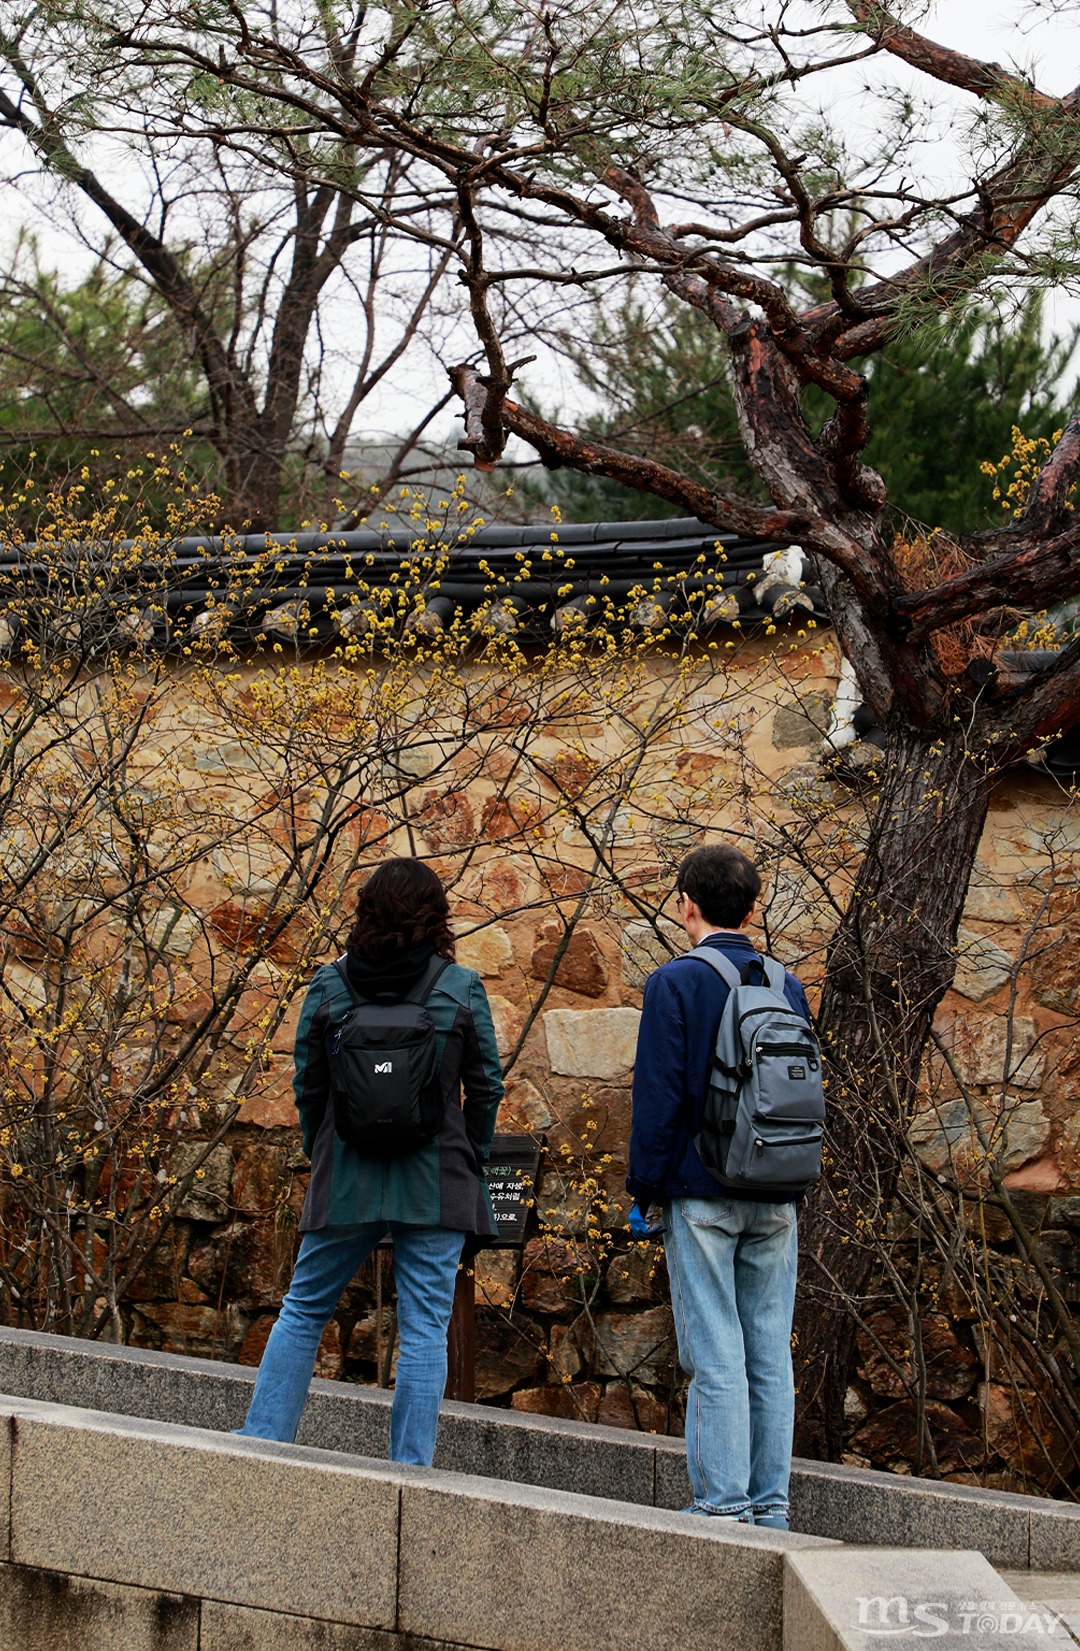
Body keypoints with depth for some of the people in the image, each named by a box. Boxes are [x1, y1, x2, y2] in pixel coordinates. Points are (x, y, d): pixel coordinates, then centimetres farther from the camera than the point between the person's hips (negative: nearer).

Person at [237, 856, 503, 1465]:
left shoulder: (328, 985, 0)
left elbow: (308, 1086, 4)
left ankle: (260, 1442, 16)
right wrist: (470, 1163, 14)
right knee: (425, 1329, 3)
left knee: (303, 1311, 16)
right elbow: (487, 1088, 1)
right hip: (436, 1185, -1)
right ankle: (410, 1469, 3)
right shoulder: (462, 988, -3)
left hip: (345, 1181, 1)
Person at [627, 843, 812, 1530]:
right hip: (776, 1201, 5)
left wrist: (645, 1190, -3)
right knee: (772, 1355, 7)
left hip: (703, 1194, -5)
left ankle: (722, 1504, -3)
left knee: (716, 1356, -3)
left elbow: (658, 1095, -10)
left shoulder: (676, 982, -7)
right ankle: (769, 1506, 10)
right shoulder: (788, 987, 9)